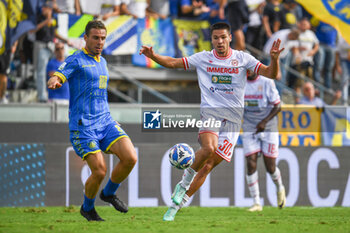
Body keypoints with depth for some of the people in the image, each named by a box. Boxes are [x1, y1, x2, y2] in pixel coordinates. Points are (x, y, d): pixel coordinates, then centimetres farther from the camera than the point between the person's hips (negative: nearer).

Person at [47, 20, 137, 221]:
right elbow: (56, 77, -19)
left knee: (130, 158, -13)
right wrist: (54, 82, -43)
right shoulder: (76, 60, -4)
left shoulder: (102, 62, 19)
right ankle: (88, 208, 14)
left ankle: (109, 193, 12)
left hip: (106, 122, 6)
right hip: (83, 127, -6)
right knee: (99, 171, -14)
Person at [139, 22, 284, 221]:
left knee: (207, 166, -4)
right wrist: (153, 56, -9)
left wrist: (274, 59, -22)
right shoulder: (203, 58, 7)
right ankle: (184, 183, -9)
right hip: (210, 112, -1)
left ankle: (177, 205, 5)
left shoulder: (242, 58, 5)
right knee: (209, 148, -32)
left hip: (233, 118, 1)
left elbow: (270, 73, -1)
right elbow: (172, 63, 8)